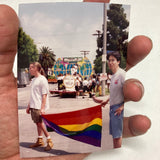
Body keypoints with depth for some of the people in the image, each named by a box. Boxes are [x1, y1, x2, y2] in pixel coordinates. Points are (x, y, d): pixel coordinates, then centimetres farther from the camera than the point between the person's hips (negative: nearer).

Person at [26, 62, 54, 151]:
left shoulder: (42, 79, -12)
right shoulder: (34, 80, 14)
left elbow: (44, 95, -16)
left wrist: (42, 108, -21)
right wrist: (29, 106, 19)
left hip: (39, 107, -8)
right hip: (33, 106, 8)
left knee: (40, 123, -5)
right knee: (38, 123, 12)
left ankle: (49, 141, 7)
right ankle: (40, 140, 23)